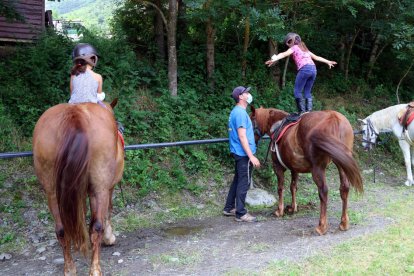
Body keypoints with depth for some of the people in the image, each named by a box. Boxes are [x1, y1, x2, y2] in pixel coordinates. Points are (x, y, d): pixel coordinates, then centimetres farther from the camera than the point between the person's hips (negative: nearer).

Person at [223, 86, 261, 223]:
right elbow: (242, 136, -22)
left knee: (237, 180, 17)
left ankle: (229, 208, 25)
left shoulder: (236, 111, 14)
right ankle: (241, 213, 5)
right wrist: (251, 156, -24)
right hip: (244, 154, -10)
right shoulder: (241, 113, -18)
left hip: (239, 153, 10)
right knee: (244, 183, -3)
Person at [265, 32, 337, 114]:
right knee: (308, 92, 12)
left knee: (297, 91, -3)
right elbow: (316, 57, 37)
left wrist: (274, 59, -23)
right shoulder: (304, 48, 31)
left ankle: (302, 112, -9)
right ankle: (309, 111, 4)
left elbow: (284, 54, -8)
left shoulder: (294, 47, 11)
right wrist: (328, 62, 49)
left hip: (304, 69, -7)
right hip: (313, 68, 7)